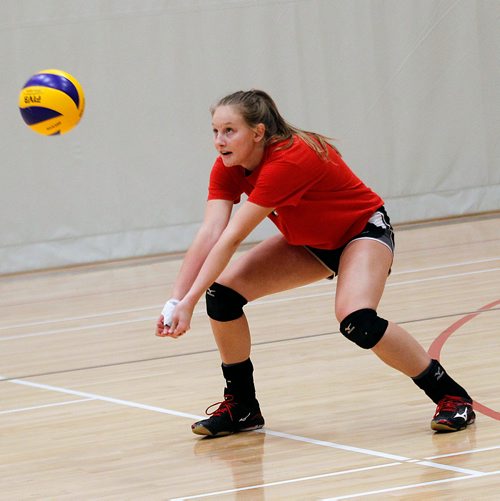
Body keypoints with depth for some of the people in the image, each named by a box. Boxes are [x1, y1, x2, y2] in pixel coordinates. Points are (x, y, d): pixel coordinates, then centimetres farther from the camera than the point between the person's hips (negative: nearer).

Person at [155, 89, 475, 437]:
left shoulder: (289, 161, -36)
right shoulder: (228, 167, -14)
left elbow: (232, 239, -38)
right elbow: (209, 235, -23)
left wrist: (189, 302, -38)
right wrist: (176, 301, -34)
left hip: (363, 230, -8)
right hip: (309, 242, 8)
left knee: (356, 319, -32)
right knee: (222, 290, -8)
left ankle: (452, 397, -16)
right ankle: (242, 408, 8)